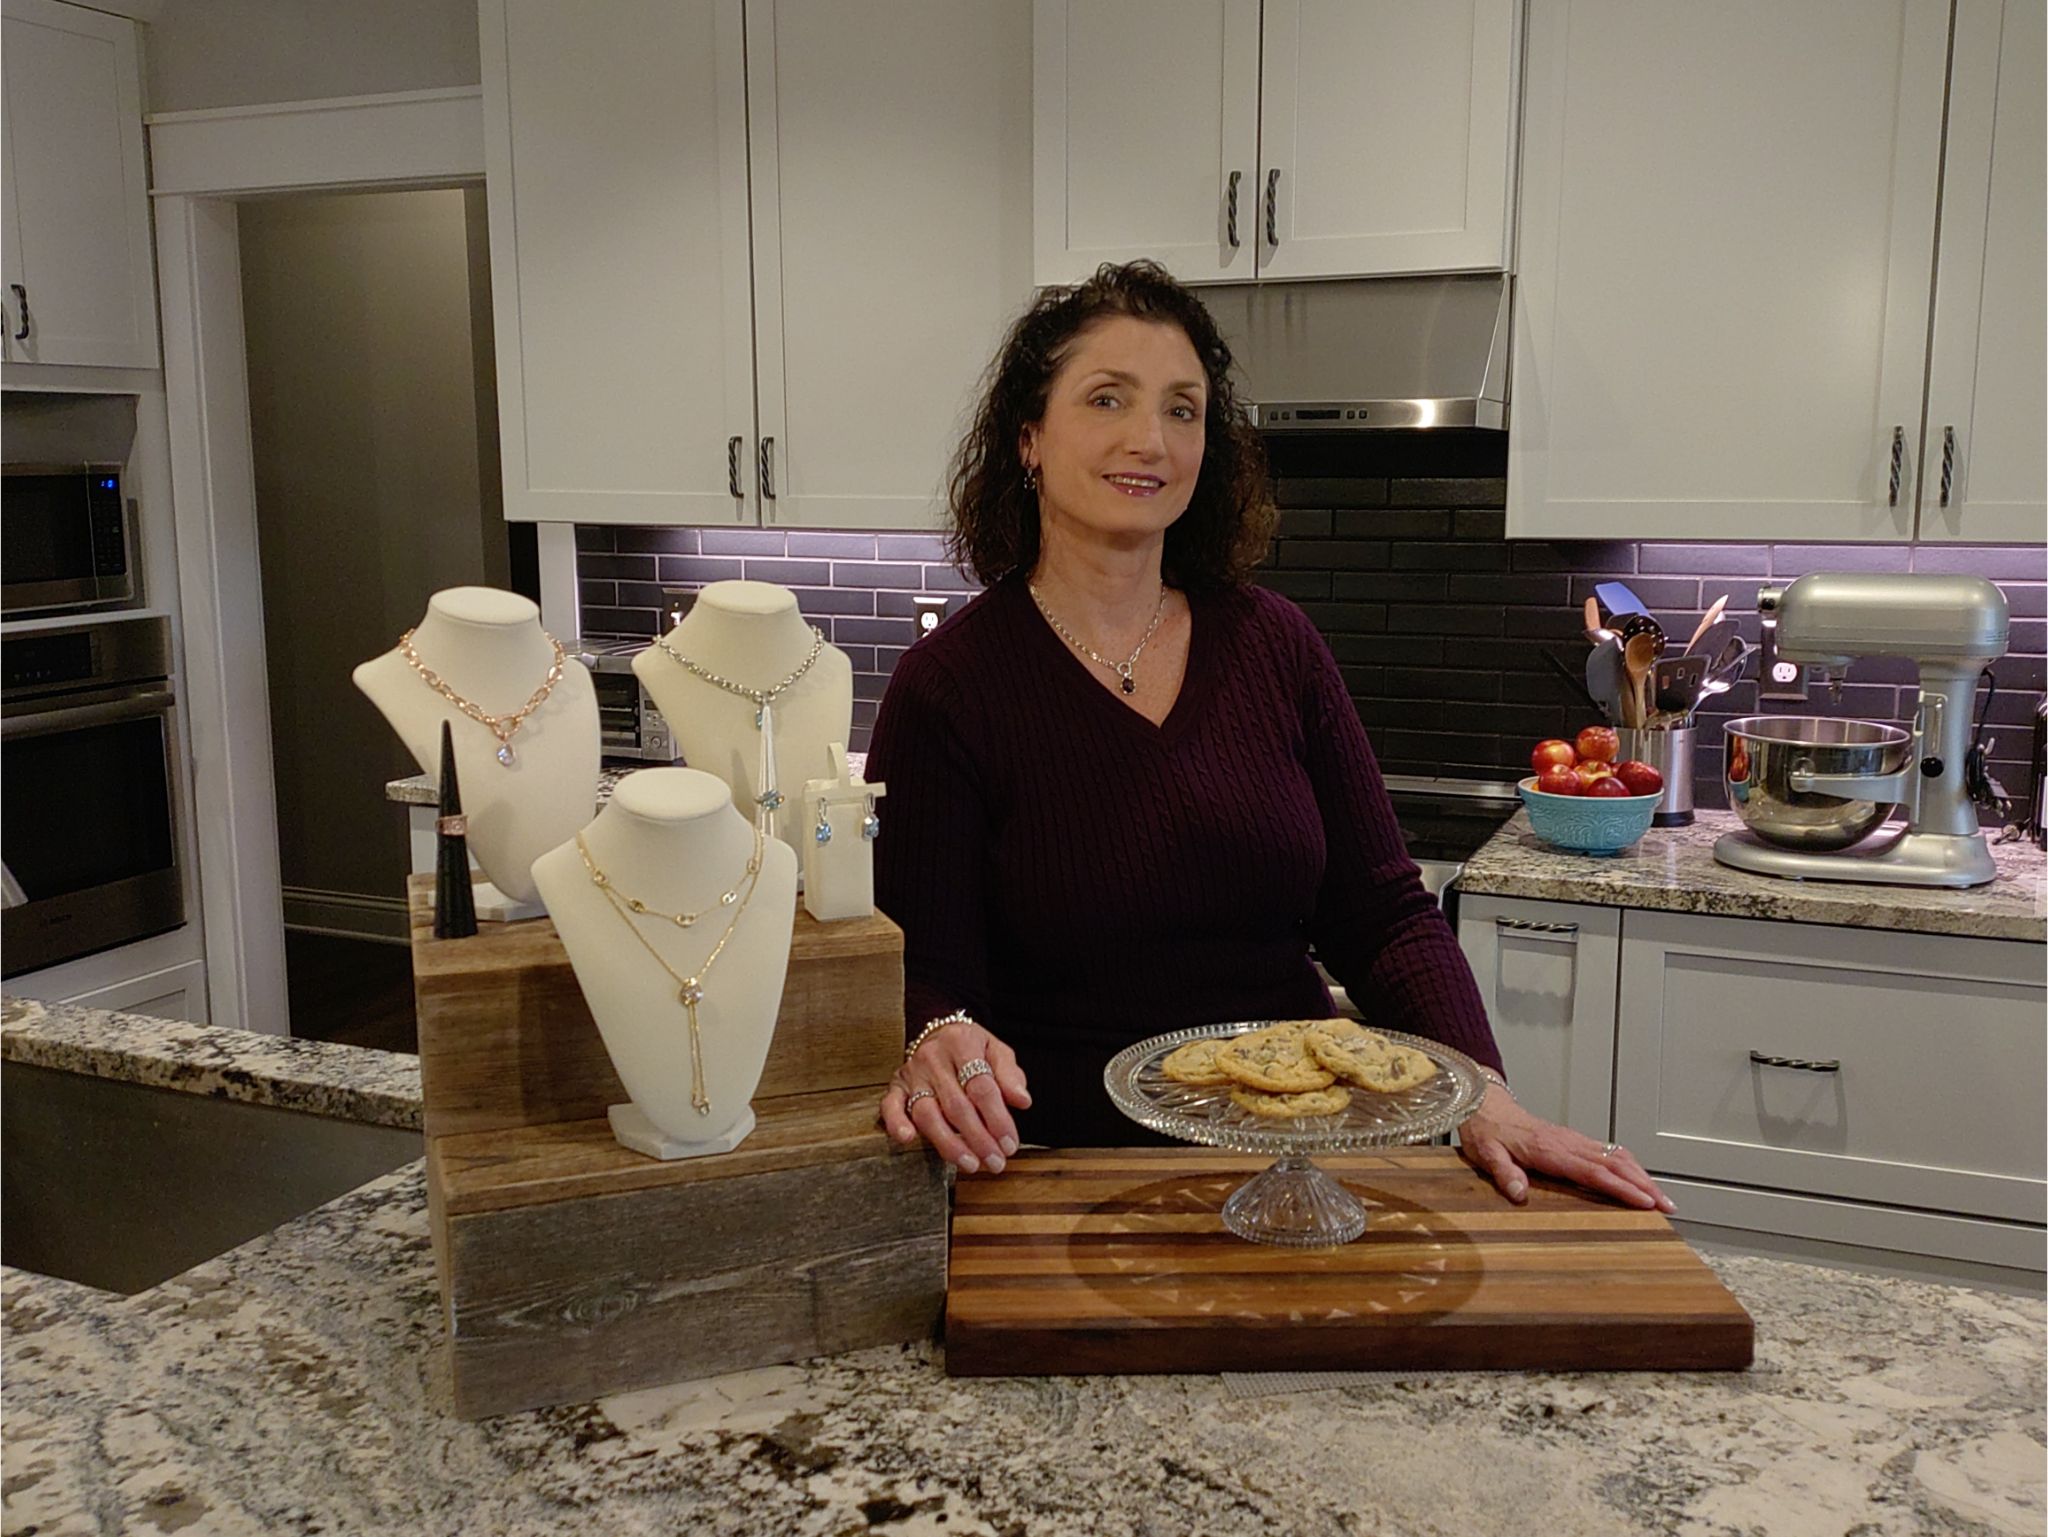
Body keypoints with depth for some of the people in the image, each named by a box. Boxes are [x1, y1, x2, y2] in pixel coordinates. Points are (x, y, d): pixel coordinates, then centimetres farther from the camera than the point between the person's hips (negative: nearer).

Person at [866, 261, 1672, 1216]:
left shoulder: (1273, 645, 6)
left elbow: (1382, 913, 6)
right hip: (1067, 1171, -2)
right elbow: (923, 976, -7)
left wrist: (1481, 1092, -9)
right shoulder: (948, 687, -5)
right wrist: (936, 1046, -31)